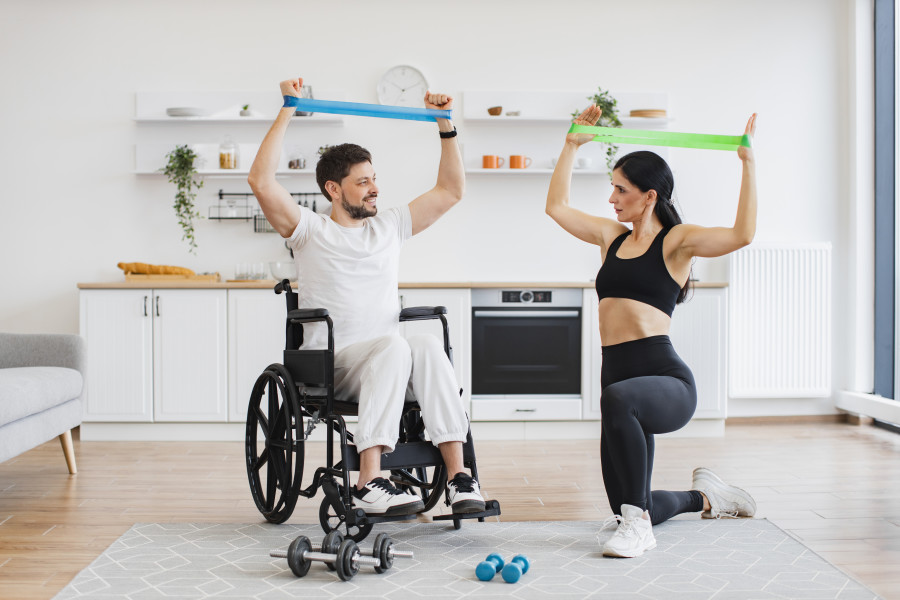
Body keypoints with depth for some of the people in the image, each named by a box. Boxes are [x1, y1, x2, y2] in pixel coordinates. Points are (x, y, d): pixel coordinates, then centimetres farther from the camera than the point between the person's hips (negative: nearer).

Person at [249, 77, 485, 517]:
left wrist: (446, 126, 15)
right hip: (331, 365, -4)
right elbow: (261, 182, -10)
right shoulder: (310, 230, 5)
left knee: (429, 347, -32)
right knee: (393, 344, -37)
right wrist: (287, 113, -8)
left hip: (386, 361, 4)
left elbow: (451, 190, 22)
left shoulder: (389, 226, 19)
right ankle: (369, 484, -43)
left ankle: (457, 474, -39)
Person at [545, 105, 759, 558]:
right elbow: (556, 206, 23)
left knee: (617, 399, -43)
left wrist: (748, 163, -17)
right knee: (628, 508, 12)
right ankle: (704, 496, 43)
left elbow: (742, 234, -18)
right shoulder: (612, 236, 17)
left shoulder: (675, 240, -2)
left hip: (665, 379, -7)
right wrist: (573, 146, 22)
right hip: (619, 375, 7)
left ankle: (637, 524, -27)